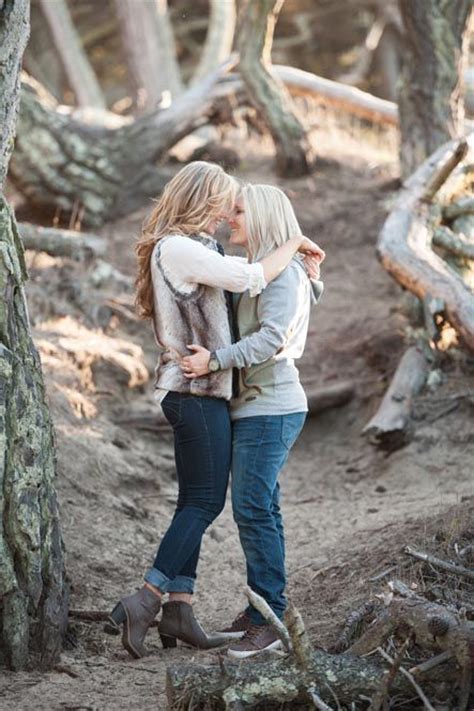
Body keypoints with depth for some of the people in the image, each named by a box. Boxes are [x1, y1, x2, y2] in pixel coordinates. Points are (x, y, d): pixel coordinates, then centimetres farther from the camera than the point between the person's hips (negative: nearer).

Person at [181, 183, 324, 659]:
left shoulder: (283, 272, -11)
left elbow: (272, 339, -23)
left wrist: (215, 361, -24)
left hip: (270, 409, -10)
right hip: (254, 406, 10)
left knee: (253, 508, -12)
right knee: (257, 508, 11)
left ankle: (270, 619, -9)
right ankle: (262, 608, 18)